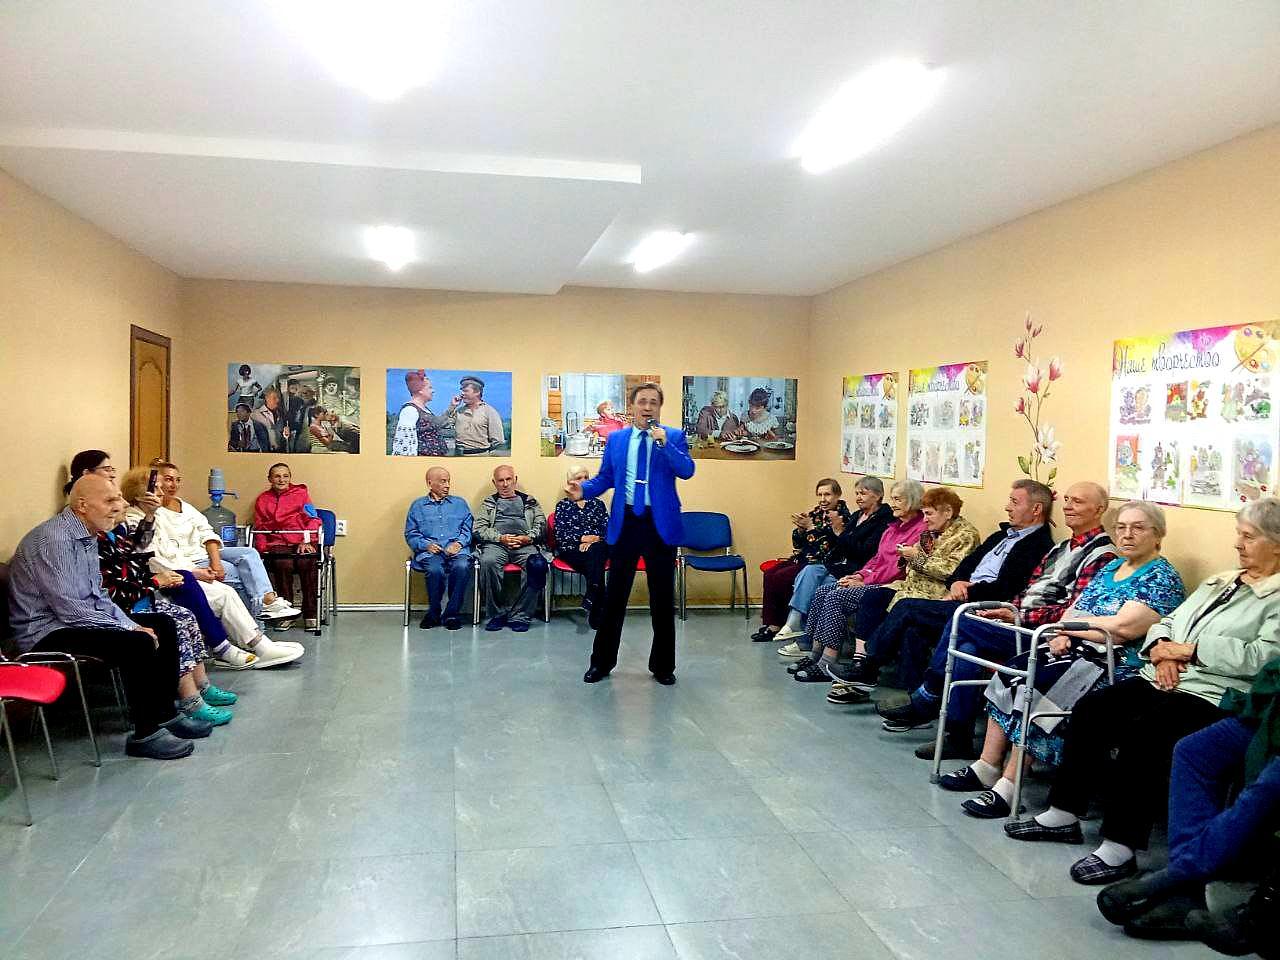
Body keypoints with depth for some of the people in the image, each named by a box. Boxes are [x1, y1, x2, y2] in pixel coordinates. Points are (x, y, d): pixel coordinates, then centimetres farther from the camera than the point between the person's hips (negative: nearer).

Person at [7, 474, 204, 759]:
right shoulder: (53, 539, -22)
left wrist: (133, 625, -1)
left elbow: (99, 596, 15)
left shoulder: (87, 537, 9)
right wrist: (129, 629, -19)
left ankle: (164, 714, 10)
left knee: (162, 626, 4)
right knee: (138, 644, -26)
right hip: (48, 633, -10)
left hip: (80, 618, 10)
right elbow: (70, 610, -25)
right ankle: (145, 734, -15)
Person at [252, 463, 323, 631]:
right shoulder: (262, 499, 20)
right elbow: (259, 528, 18)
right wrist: (263, 550, 0)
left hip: (303, 542, -1)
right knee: (283, 563, -33)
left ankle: (310, 613, -21)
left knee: (307, 562, -33)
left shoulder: (300, 493, 15)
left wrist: (306, 541, -8)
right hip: (278, 543, 1)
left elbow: (313, 519, 8)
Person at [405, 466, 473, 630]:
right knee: (435, 569, -36)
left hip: (456, 550, 1)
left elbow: (468, 529, 12)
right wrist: (426, 545, -7)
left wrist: (458, 543, -8)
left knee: (461, 567, -35)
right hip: (429, 552, 0)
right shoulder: (417, 506, 19)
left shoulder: (460, 503, 22)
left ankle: (451, 614, -20)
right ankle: (433, 613, -12)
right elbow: (410, 534, 12)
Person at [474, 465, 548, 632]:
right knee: (488, 562, -36)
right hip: (496, 543, 0)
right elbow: (478, 529, 12)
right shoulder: (489, 502, 25)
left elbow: (541, 524, 16)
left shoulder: (529, 501, 27)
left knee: (538, 564, -34)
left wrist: (528, 538, -6)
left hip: (525, 544, 0)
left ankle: (519, 615, -26)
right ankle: (496, 614, -23)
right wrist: (500, 538, -5)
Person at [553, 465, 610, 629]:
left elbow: (607, 529, 7)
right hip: (571, 550, -1)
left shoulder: (598, 503, 21)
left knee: (594, 552, -37)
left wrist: (593, 539, -13)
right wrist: (582, 539, -13)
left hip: (597, 548, 1)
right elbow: (560, 534, 2)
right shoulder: (563, 505, 16)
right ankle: (598, 609, -40)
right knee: (595, 561, -34)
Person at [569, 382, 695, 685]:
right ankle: (601, 662, 20)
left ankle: (663, 666, 20)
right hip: (625, 523, 1)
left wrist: (664, 443, -24)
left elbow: (687, 471, -13)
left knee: (663, 598, 7)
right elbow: (605, 477, 10)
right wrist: (584, 489, -9)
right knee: (615, 595, 7)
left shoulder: (674, 437, 1)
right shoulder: (616, 439, 8)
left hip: (661, 524, -1)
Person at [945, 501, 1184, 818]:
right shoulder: (1111, 567, 20)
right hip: (1077, 650, 9)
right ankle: (986, 768, -8)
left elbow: (1124, 628, -19)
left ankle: (1007, 789, -23)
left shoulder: (1162, 578, -6)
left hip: (1117, 664, -8)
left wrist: (1069, 621, -8)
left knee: (1036, 687, -27)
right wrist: (1063, 633, -6)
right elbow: (1074, 610, 16)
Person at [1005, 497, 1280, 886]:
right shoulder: (1220, 583, 24)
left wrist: (1190, 649, -13)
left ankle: (1120, 847, -23)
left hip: (1214, 697, -8)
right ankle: (1064, 814, -5)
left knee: (1142, 732, -31)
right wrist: (1161, 648, 0)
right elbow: (1167, 622, 22)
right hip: (1165, 681, 8)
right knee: (1091, 708, -12)